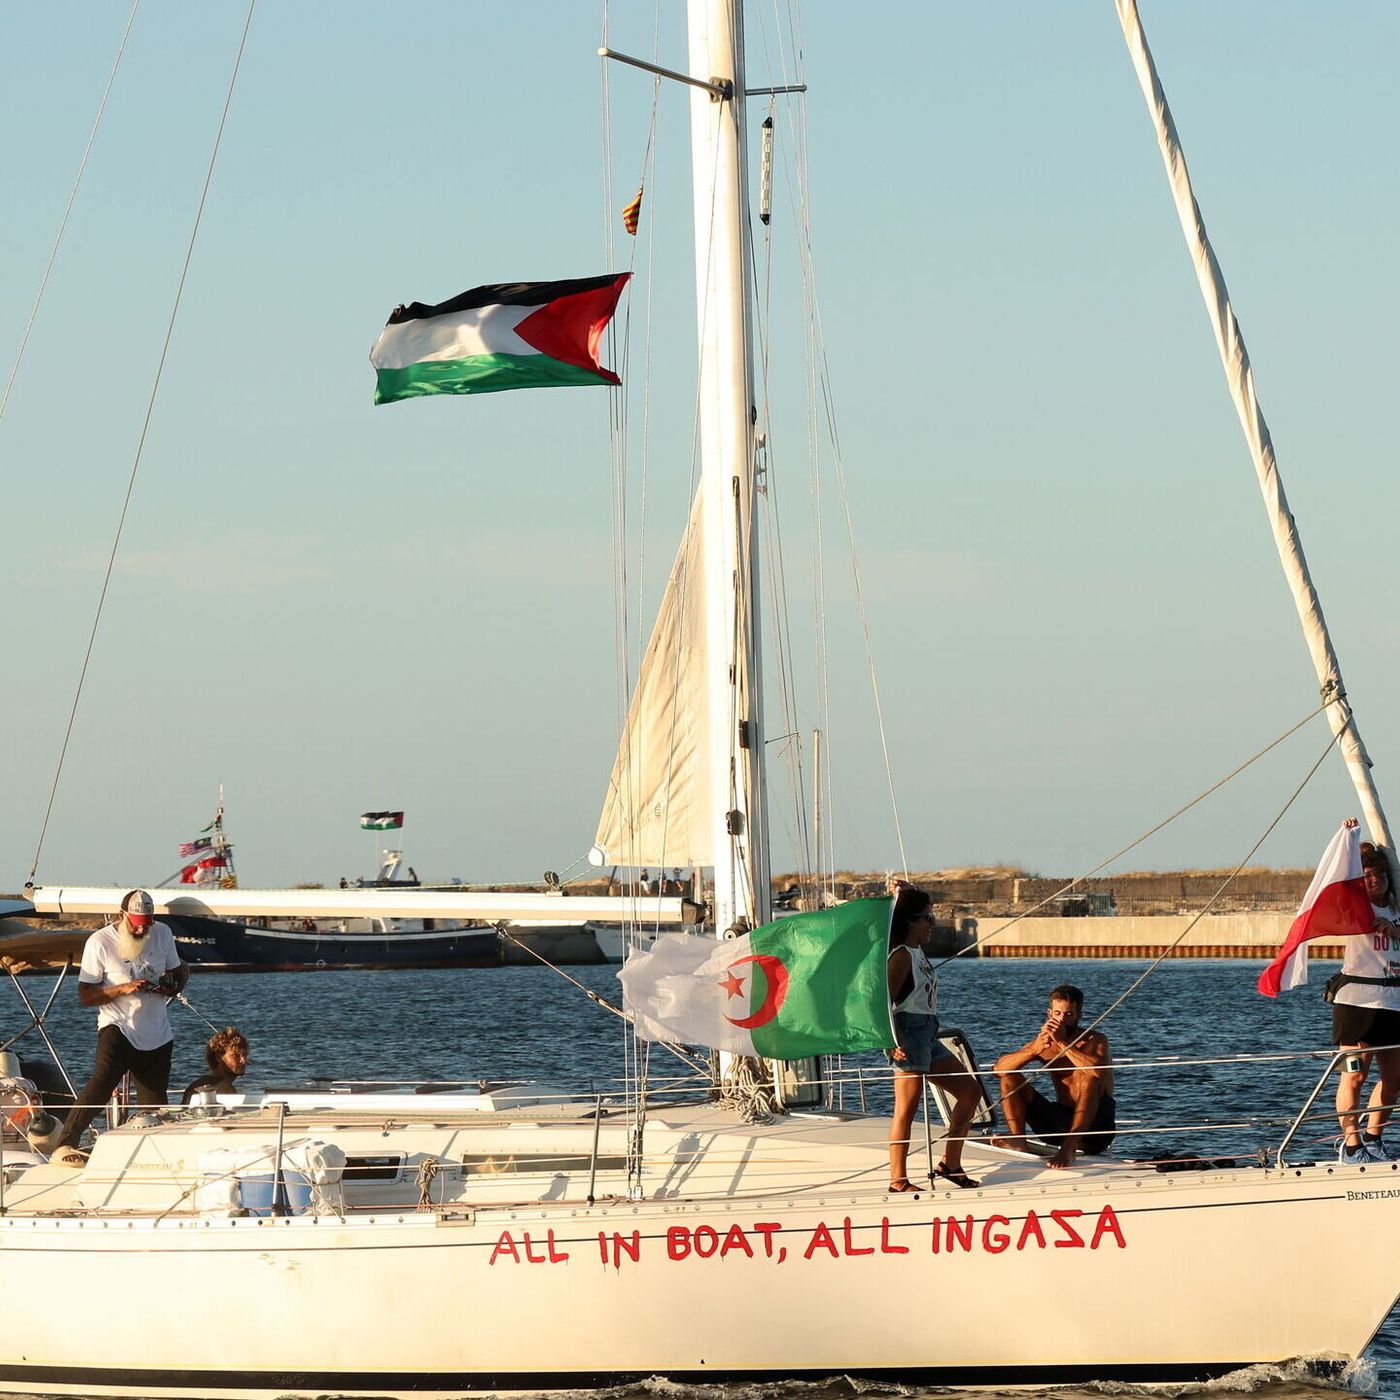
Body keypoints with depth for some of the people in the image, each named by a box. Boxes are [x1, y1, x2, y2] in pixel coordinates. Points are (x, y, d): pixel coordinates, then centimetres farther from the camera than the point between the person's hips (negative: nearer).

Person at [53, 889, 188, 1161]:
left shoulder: (162, 933, 7)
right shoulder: (100, 942, -8)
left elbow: (179, 971, 21)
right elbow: (85, 996, -8)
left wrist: (173, 985, -3)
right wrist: (123, 989, -22)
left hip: (157, 1034, 5)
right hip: (117, 1026, -5)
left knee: (155, 1103, 6)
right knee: (103, 1081, -28)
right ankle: (65, 1145, -31)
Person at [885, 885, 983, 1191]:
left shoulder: (919, 953, 15)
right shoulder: (902, 955, -11)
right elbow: (885, 1000, -17)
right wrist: (893, 1044, -23)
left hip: (927, 1036, 10)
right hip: (909, 1036, -10)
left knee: (970, 1091, 11)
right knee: (907, 1108, -11)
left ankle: (950, 1163, 14)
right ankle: (898, 1180, -10)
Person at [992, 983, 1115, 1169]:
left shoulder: (1096, 1040, -7)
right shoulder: (1045, 1043, 4)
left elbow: (1099, 1070, -32)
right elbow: (999, 1068, -8)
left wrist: (1063, 1043, -30)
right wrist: (1035, 1049, -23)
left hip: (1095, 1125, -5)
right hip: (1062, 1122, 5)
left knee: (1088, 1076, -33)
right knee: (1010, 1077, -2)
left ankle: (1069, 1147, -43)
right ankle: (1018, 1140, -23)